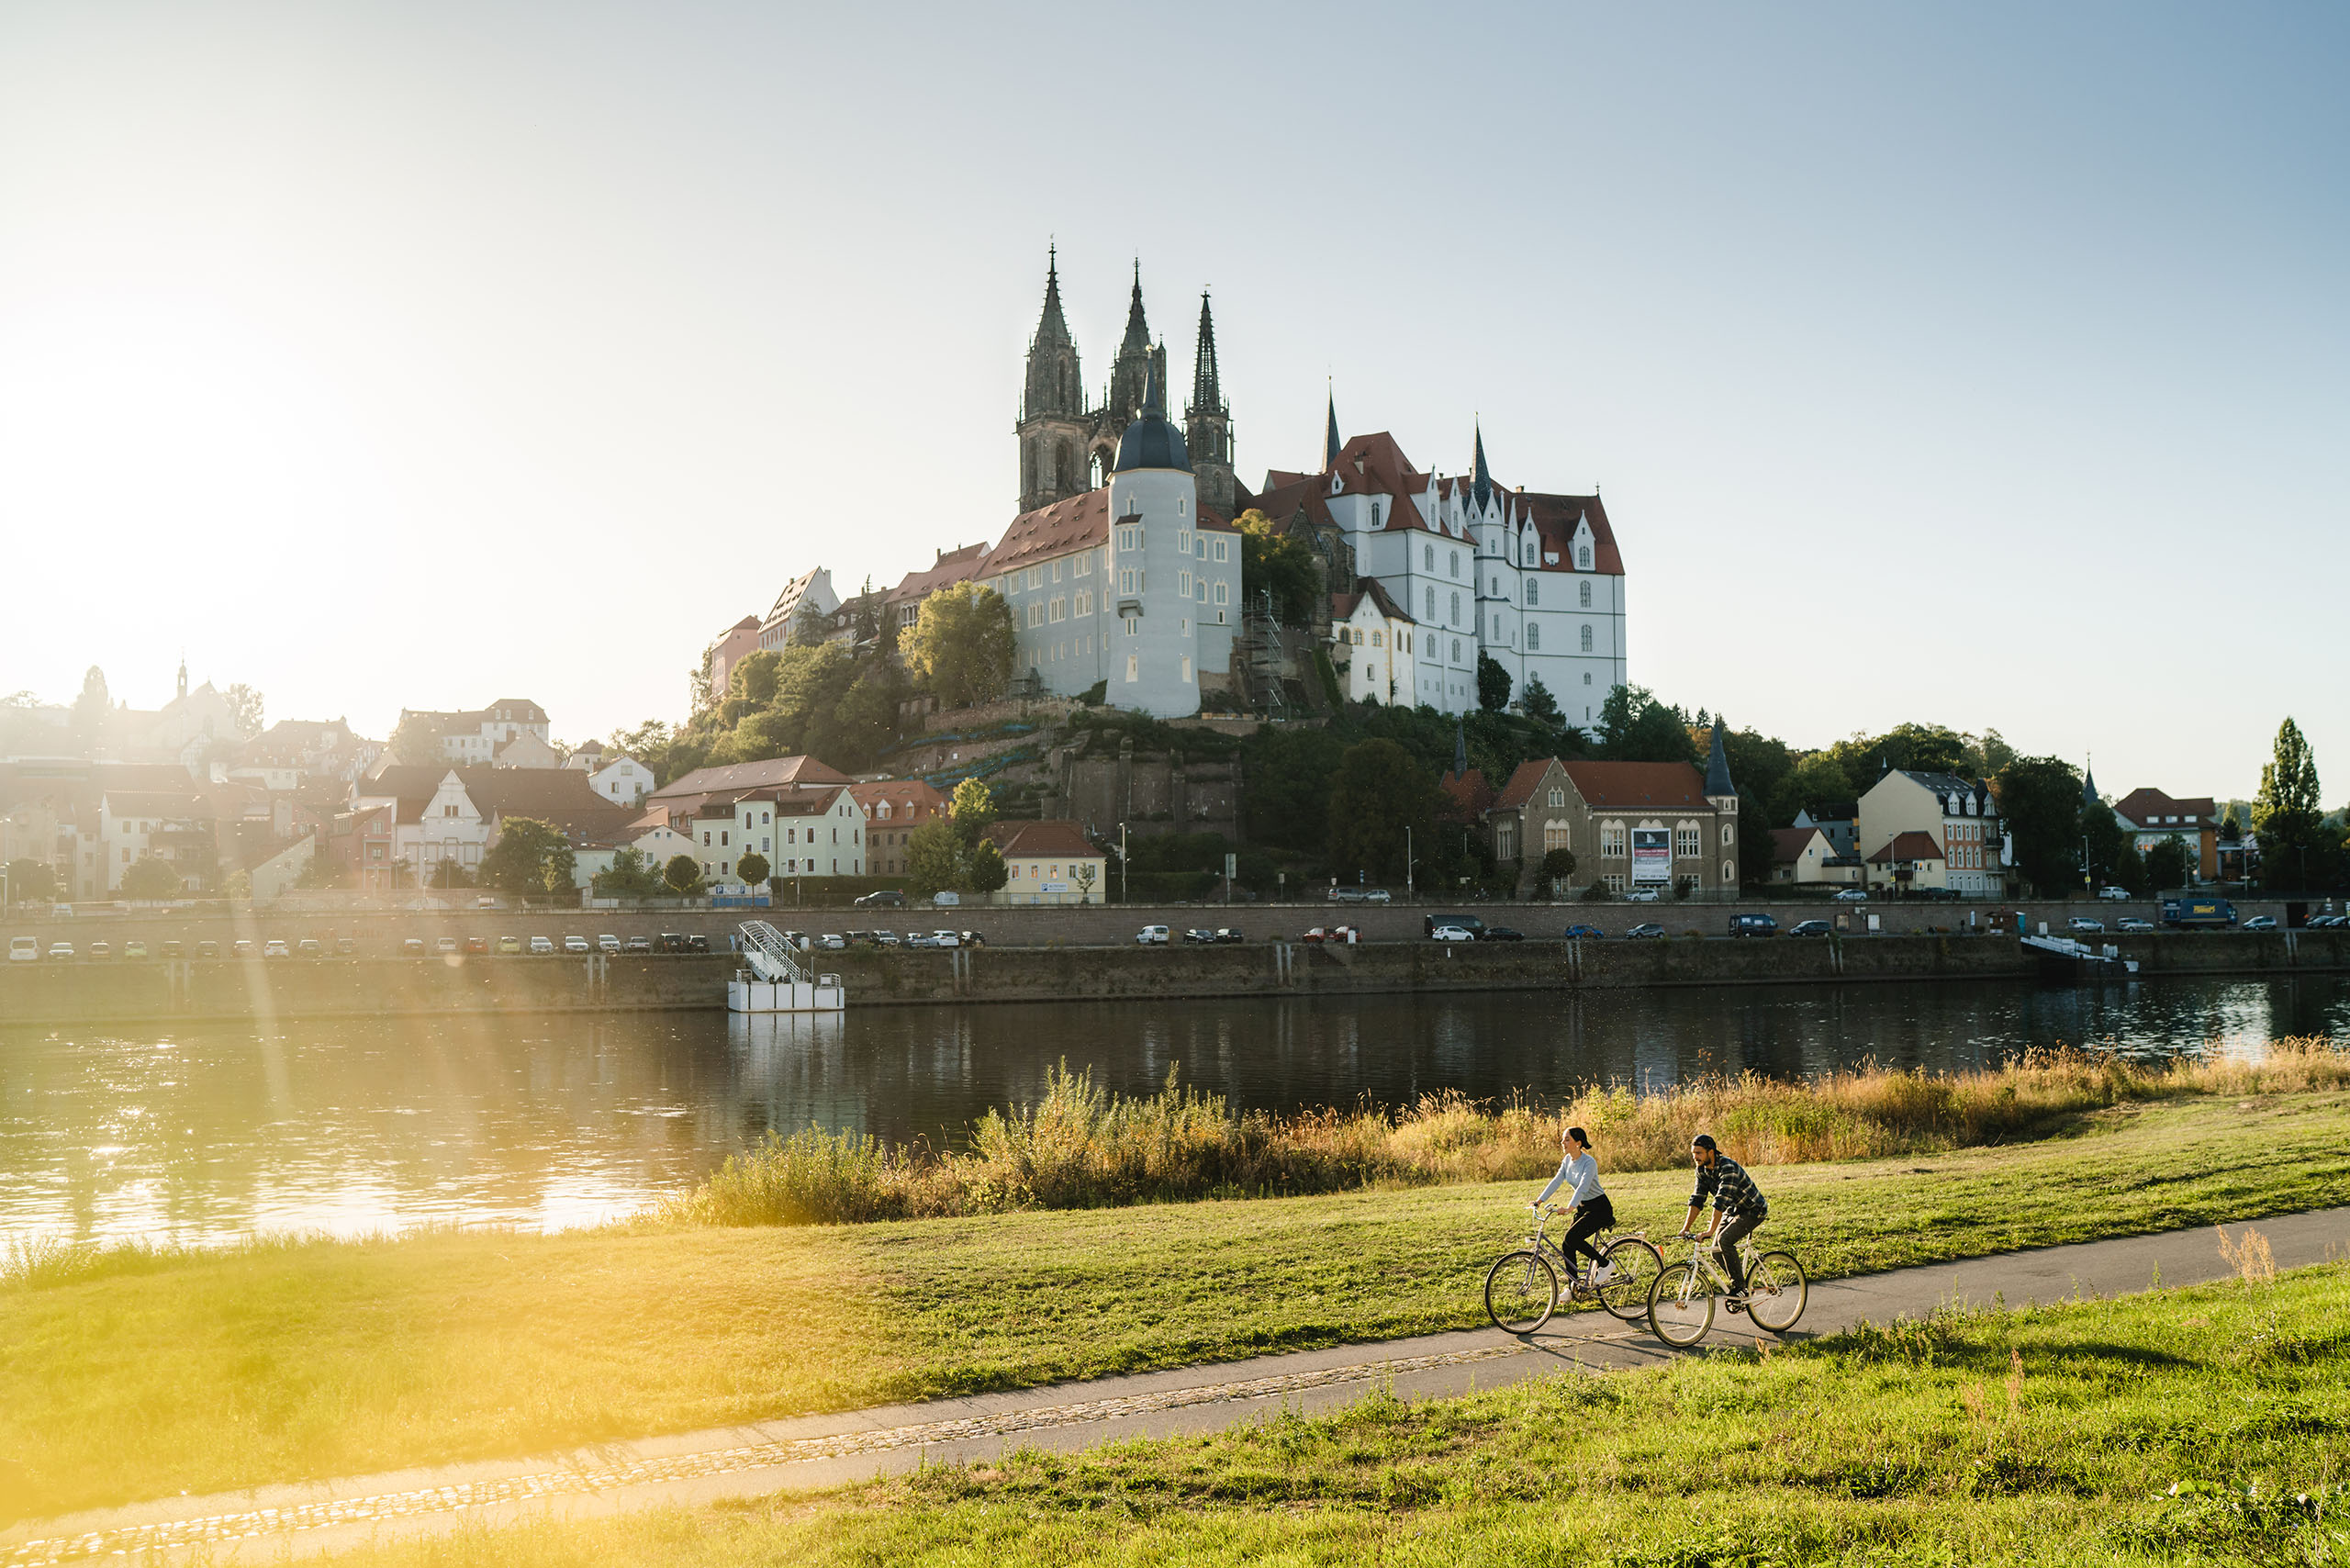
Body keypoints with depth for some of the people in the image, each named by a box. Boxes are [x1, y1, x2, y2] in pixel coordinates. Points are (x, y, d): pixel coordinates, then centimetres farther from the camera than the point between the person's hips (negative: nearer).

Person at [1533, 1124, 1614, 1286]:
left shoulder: (1589, 1163, -23)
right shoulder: (1567, 1160, 1)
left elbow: (1583, 1188, -34)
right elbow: (1556, 1182, -1)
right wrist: (1539, 1201, -9)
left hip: (1600, 1209, -8)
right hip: (1584, 1208, 8)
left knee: (1572, 1237, -22)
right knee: (1567, 1245, 0)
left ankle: (1604, 1264, -5)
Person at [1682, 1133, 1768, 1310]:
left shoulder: (1728, 1167, -30)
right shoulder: (1702, 1170, -4)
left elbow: (1721, 1201, -36)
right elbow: (1697, 1200, -4)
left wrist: (1710, 1230, -41)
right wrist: (1686, 1228, -12)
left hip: (1753, 1210, -8)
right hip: (1733, 1211, 8)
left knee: (1725, 1240, -26)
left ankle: (1740, 1289, -16)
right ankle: (1740, 1287, 16)